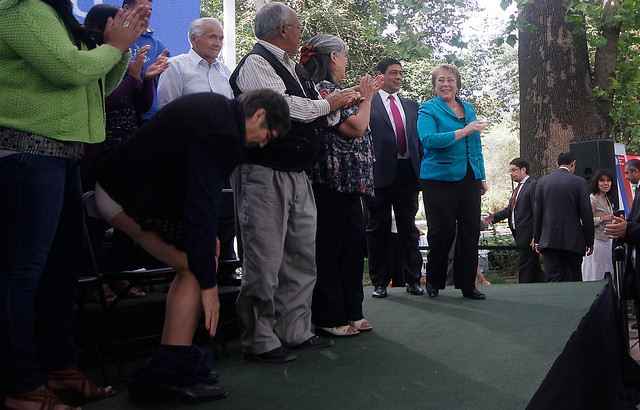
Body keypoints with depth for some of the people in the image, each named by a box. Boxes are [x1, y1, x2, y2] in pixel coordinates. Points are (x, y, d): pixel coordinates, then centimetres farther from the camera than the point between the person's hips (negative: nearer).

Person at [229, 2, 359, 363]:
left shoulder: (296, 70, 20)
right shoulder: (256, 63, -7)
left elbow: (317, 117, 25)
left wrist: (340, 103, 4)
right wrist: (328, 104, -7)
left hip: (297, 176, 9)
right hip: (264, 175, -9)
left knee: (302, 256, 12)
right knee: (264, 263, -6)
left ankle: (295, 332, 23)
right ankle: (260, 342, 3)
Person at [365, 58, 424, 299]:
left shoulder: (411, 106, 18)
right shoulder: (368, 103, 2)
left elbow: (419, 139, 17)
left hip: (407, 172, 4)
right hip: (380, 172, -4)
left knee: (408, 228, 9)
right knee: (379, 229, 3)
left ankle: (413, 279, 16)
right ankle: (380, 282, 10)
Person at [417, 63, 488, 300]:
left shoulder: (468, 109, 18)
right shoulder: (428, 109, 0)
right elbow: (428, 139, -18)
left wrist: (481, 177, 18)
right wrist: (463, 132, -18)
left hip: (469, 179, 5)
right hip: (440, 179, -5)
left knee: (471, 230, 2)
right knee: (442, 232, -2)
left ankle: (467, 285, 12)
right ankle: (434, 281, 17)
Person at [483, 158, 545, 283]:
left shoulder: (533, 185, -10)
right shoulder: (518, 188, 22)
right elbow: (509, 209, 22)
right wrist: (495, 217, 5)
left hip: (528, 238, -10)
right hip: (520, 238, 10)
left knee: (525, 272, -7)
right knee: (535, 269, 14)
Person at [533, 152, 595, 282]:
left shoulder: (542, 182, 4)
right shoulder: (580, 183, -4)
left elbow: (537, 213, 6)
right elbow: (586, 214, -4)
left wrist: (537, 239, 12)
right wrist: (589, 241, 5)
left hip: (549, 240, 2)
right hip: (573, 241, -2)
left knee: (553, 279, 0)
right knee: (574, 280, 9)